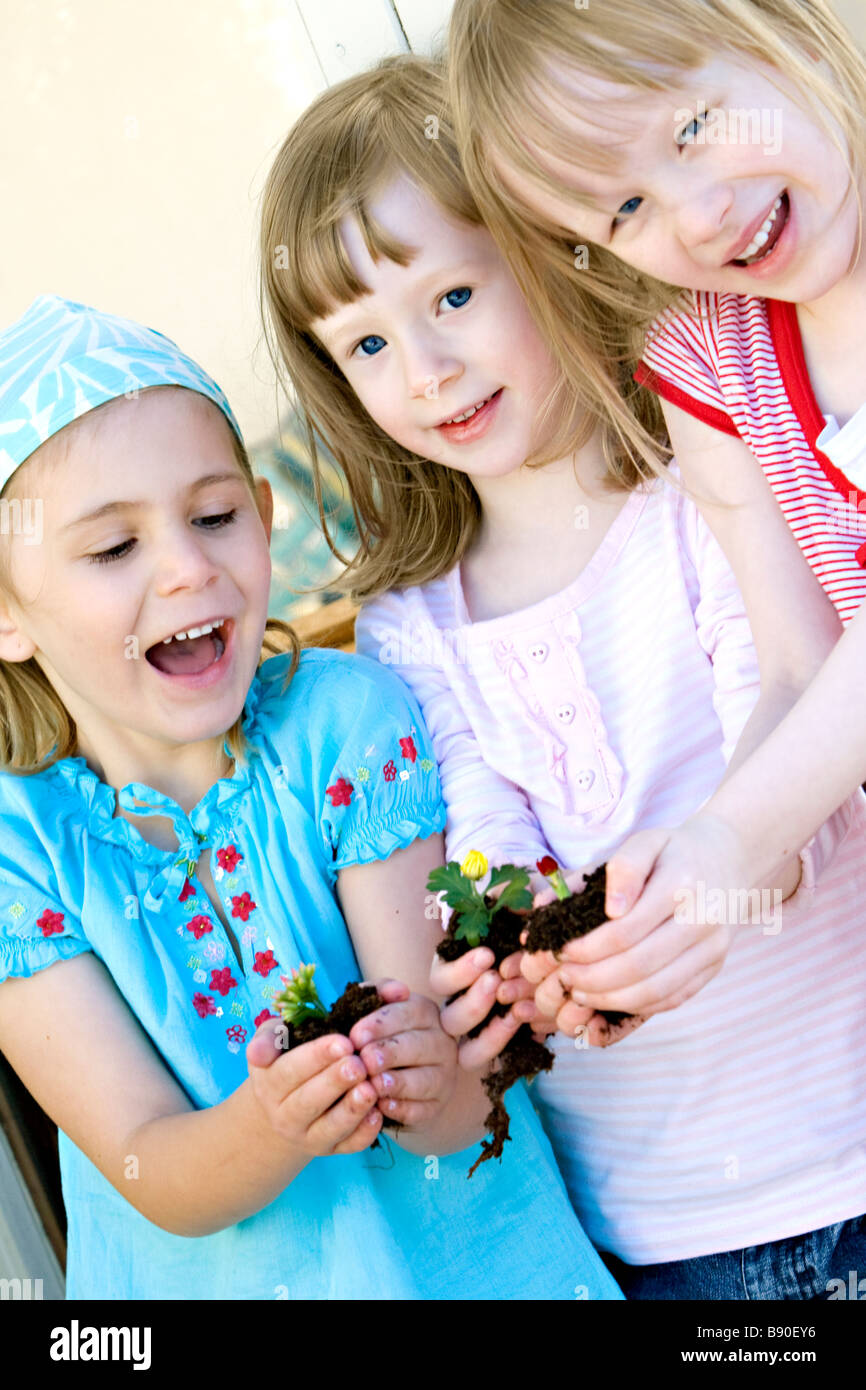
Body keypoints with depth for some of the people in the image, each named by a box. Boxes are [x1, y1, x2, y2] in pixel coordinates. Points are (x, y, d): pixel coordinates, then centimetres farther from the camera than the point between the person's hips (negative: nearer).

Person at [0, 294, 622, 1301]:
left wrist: (435, 1079, -36)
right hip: (211, 1270, 0)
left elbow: (453, 1115, -15)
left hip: (461, 1243, 1)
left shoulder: (352, 720, -13)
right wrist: (270, 1127, -33)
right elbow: (154, 1181, -14)